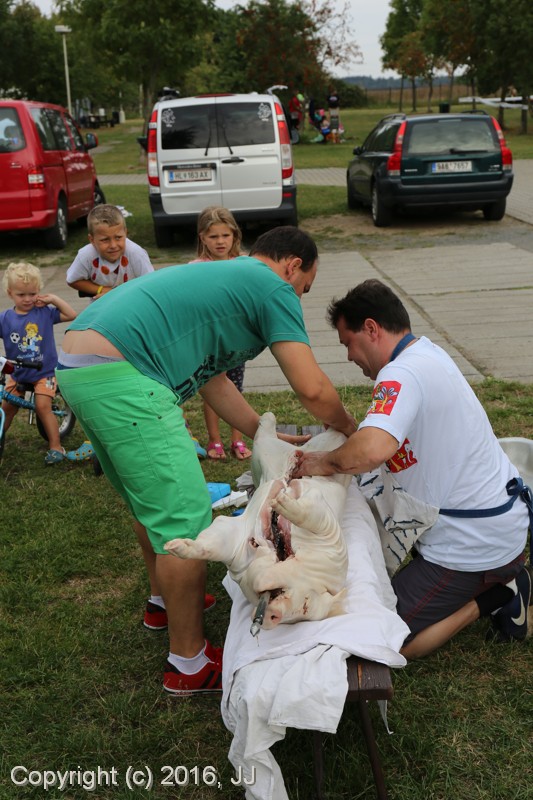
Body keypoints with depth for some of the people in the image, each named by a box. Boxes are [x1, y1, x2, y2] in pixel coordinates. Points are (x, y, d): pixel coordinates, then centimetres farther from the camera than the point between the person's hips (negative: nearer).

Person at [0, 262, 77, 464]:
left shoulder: (45, 312, -8)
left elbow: (72, 315, -7)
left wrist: (53, 299, -13)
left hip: (44, 372, -3)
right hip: (17, 374, 3)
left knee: (42, 406, -14)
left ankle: (56, 446, -3)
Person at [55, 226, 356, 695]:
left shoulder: (223, 277, 28)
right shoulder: (272, 288, 1)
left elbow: (212, 380, 29)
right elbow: (312, 389, -6)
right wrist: (350, 430, 14)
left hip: (77, 367, 11)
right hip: (121, 379, -11)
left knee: (153, 505, 27)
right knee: (186, 521, -2)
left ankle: (166, 601, 47)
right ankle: (189, 664, 12)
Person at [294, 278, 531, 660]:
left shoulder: (402, 375, -25)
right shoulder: (428, 353, 7)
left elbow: (373, 450, -42)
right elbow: (390, 432, 17)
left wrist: (324, 464, -22)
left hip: (473, 543, -10)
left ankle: (489, 597, 1)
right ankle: (499, 580, 17)